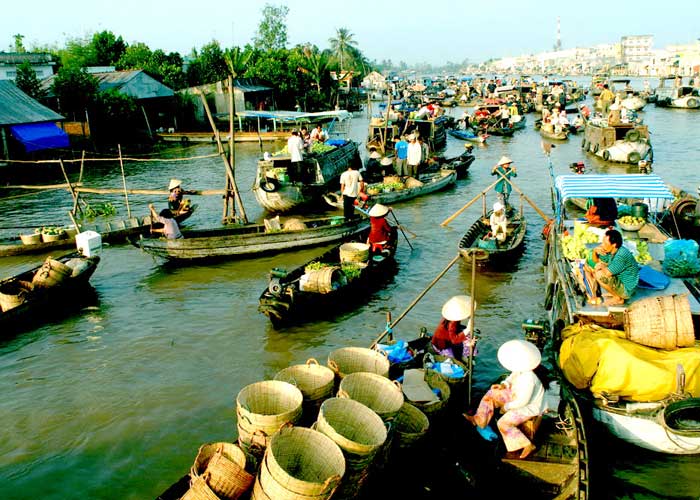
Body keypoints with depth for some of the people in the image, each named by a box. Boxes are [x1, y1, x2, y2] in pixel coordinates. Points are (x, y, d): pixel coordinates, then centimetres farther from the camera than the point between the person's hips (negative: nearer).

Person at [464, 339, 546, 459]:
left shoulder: (528, 379, -37)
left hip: (529, 406, -9)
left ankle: (528, 445, -7)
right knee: (491, 394, 8)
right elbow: (511, 378, 11)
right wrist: (503, 385, -7)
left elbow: (522, 402, -30)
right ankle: (479, 419, 17)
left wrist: (506, 407, -16)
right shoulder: (520, 369, -12)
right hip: (517, 396, 9)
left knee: (504, 423, -20)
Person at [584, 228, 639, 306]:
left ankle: (618, 298, -8)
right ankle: (594, 295, 10)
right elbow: (596, 261, 9)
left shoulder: (622, 255, -31)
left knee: (599, 274, -31)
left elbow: (608, 273, -33)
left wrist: (602, 266, -11)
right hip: (617, 279, 9)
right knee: (588, 266, 6)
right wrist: (595, 251, -12)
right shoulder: (610, 251, -5)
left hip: (626, 290, -9)